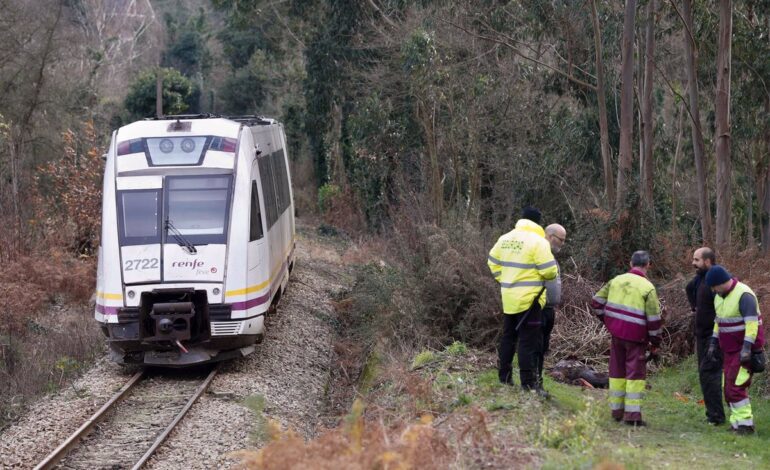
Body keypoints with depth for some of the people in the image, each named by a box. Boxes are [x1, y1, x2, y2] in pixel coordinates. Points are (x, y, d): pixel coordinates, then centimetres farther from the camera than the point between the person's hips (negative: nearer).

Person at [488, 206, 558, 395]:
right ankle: (529, 383, -4)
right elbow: (550, 271, -16)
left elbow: (493, 262, 15)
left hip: (508, 297, 7)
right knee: (529, 341, -4)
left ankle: (504, 376, 23)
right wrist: (551, 274, 6)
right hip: (529, 299, -7)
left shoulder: (506, 238, 7)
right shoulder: (538, 241, -15)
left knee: (508, 336, 17)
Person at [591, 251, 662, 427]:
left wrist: (606, 320, 21)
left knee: (617, 371, 14)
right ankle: (632, 414, -4)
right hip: (636, 337, -5)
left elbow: (597, 302, 10)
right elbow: (654, 318, -10)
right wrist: (655, 341, 1)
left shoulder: (616, 280, 5)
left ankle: (617, 410, 21)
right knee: (636, 373, 0)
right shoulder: (648, 288, -10)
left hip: (616, 333, 5)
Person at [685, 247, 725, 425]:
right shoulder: (700, 278, 11)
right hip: (702, 334, 10)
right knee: (705, 373, 12)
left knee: (708, 372, -12)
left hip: (715, 335, -10)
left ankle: (716, 415, -8)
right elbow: (690, 289, 34)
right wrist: (695, 307, 22)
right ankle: (713, 413, 19)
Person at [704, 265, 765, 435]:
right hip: (730, 350, 9)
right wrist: (713, 343, 18)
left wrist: (746, 348, -28)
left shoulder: (744, 295, -18)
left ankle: (745, 423, -12)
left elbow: (752, 323, -24)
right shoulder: (720, 296, 11)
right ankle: (737, 423, 11)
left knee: (735, 386, -15)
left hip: (744, 350, -9)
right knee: (729, 387, 7)